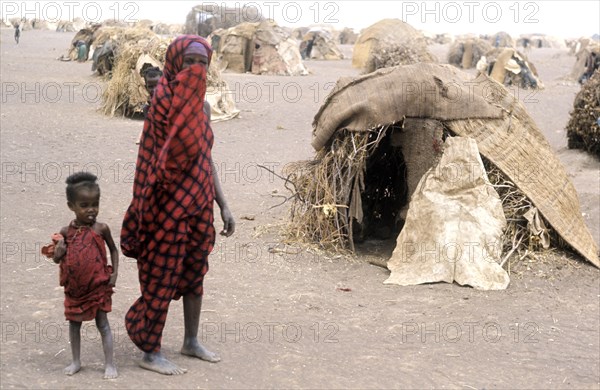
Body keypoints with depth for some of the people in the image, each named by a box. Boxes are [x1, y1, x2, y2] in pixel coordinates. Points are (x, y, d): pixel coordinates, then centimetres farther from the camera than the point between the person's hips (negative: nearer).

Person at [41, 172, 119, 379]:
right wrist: (57, 253, -19)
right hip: (74, 287, 3)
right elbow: (57, 259, 4)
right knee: (74, 322, 15)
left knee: (102, 323, 2)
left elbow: (113, 249, 5)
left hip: (98, 285, -3)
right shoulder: (66, 232, -6)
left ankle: (109, 363, 11)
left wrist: (114, 273, -5)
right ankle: (76, 361, 30)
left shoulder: (101, 229, -10)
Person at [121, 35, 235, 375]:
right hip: (170, 204, -8)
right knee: (163, 275, 2)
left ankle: (192, 341, 33)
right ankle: (151, 352, 16)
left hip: (198, 203, 8)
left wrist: (223, 206, 13)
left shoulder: (200, 106, 8)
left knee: (195, 271, 17)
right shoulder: (164, 99, -15)